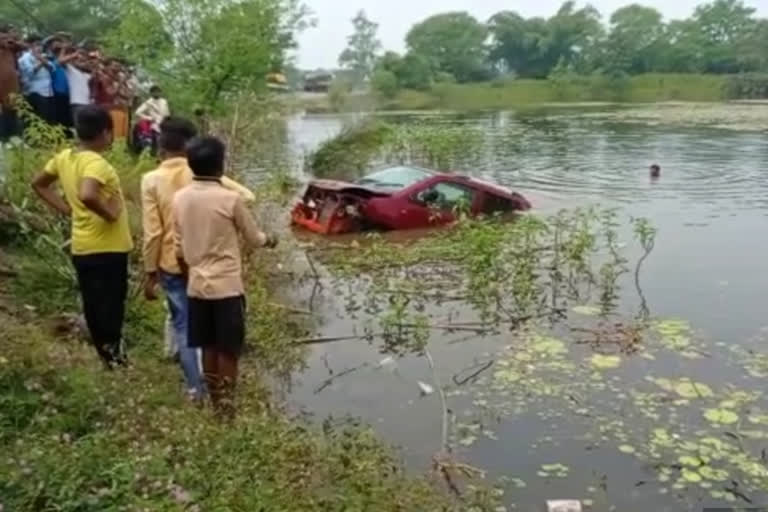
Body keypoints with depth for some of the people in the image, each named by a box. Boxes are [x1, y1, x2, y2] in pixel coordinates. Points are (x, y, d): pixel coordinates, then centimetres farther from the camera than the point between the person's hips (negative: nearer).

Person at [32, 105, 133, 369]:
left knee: (93, 305, 16)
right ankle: (113, 357, 9)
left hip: (81, 247, 8)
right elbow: (87, 196, -38)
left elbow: (39, 184, 19)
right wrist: (109, 213, -22)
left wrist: (66, 208, 13)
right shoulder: (96, 163, -20)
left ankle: (104, 354, 28)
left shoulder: (64, 158, 5)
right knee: (111, 306, 2)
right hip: (107, 248, -8)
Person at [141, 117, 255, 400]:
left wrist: (150, 273, -4)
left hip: (172, 265, -2)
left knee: (183, 325, 11)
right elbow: (246, 196, -8)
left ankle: (195, 387, 17)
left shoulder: (152, 180, -11)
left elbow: (153, 233, -12)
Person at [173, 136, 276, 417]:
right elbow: (253, 237, -2)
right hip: (227, 286, -5)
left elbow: (179, 248, 7)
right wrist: (269, 240, 20)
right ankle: (226, 404, 12)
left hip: (197, 285, 5)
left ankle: (215, 401, 26)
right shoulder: (230, 198, -15)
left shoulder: (180, 199, 0)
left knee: (209, 346, 15)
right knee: (229, 349, 6)